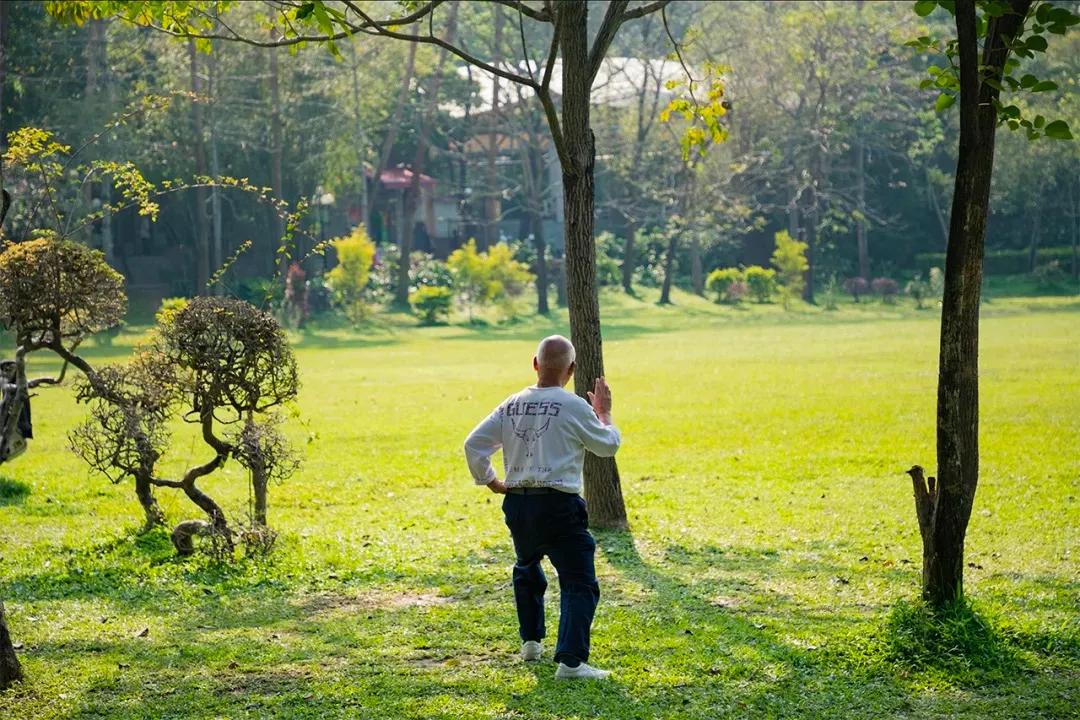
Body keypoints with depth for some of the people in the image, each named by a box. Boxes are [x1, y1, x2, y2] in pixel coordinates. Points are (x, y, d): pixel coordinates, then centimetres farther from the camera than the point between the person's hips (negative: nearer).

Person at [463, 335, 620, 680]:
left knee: (527, 570, 30)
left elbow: (473, 444, 6)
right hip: (559, 506, -6)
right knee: (579, 583, -5)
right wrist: (604, 412, 21)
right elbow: (608, 445, 5)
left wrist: (489, 480, 18)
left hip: (517, 505, 6)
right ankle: (571, 661, -17)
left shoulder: (511, 405, 6)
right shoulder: (573, 407, -8)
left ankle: (531, 641, 35)